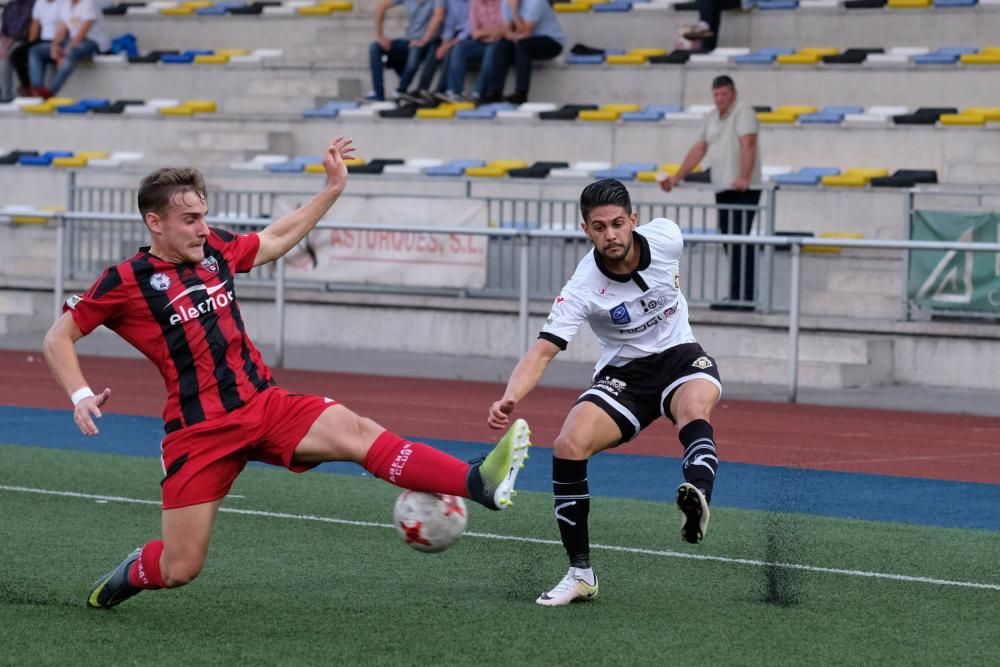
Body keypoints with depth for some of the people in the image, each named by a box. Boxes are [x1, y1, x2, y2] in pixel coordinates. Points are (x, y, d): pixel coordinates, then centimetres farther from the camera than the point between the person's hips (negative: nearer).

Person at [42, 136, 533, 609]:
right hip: (197, 430, -4)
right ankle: (128, 576, 32)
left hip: (266, 406, 4)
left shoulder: (214, 250, 9)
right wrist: (81, 396, -15)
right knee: (178, 570, -5)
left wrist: (333, 188, 24)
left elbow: (278, 238, 28)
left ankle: (479, 483, -40)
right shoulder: (126, 281, -5)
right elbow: (57, 340, 1)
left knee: (357, 432, -22)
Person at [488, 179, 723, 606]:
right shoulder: (582, 289, -23)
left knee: (695, 407, -36)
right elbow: (543, 350, -31)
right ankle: (581, 573, -11)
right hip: (623, 374, 0)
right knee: (568, 447, -22)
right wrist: (510, 398, -50)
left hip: (679, 356, 0)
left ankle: (698, 497, -65)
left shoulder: (664, 236, -15)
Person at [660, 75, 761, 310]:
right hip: (722, 189, 8)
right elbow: (698, 150, 21)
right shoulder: (711, 118, 18)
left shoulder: (743, 112, -7)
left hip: (742, 190, -8)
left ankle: (743, 297, -12)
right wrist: (676, 178, 16)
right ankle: (738, 296, 10)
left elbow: (748, 144, -19)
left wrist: (744, 177, -31)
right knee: (730, 243, 7)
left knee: (739, 242, -11)